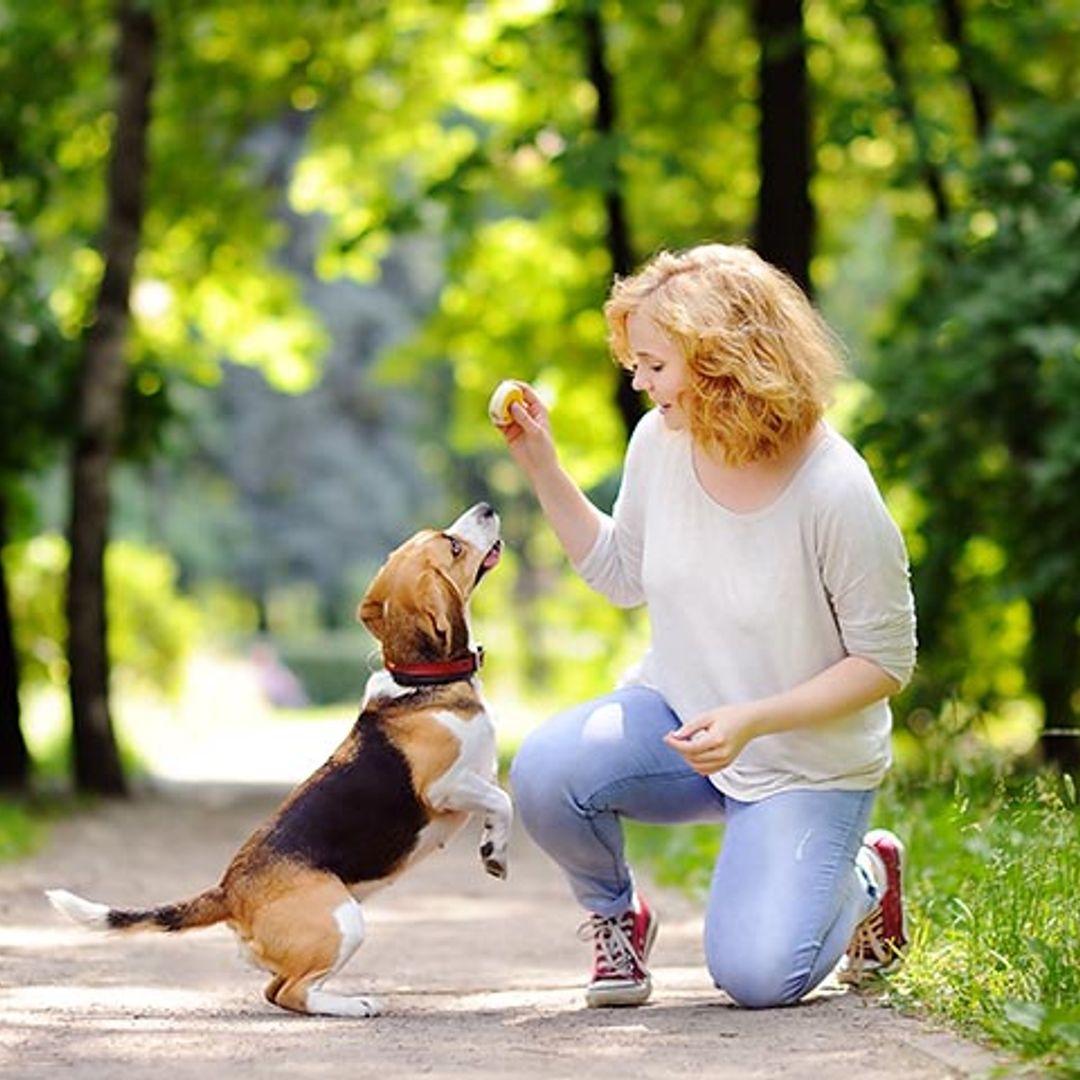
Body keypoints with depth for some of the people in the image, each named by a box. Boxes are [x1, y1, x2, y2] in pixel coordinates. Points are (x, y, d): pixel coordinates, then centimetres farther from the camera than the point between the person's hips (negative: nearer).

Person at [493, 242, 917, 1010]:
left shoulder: (835, 493, -25)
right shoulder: (660, 443, -8)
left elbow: (887, 662, -16)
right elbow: (624, 575, 9)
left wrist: (753, 721, -26)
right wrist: (541, 466, -2)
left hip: (806, 764, -4)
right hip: (674, 715, 4)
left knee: (757, 977, -16)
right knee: (546, 772, -27)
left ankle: (865, 877, 19)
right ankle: (615, 915, 5)